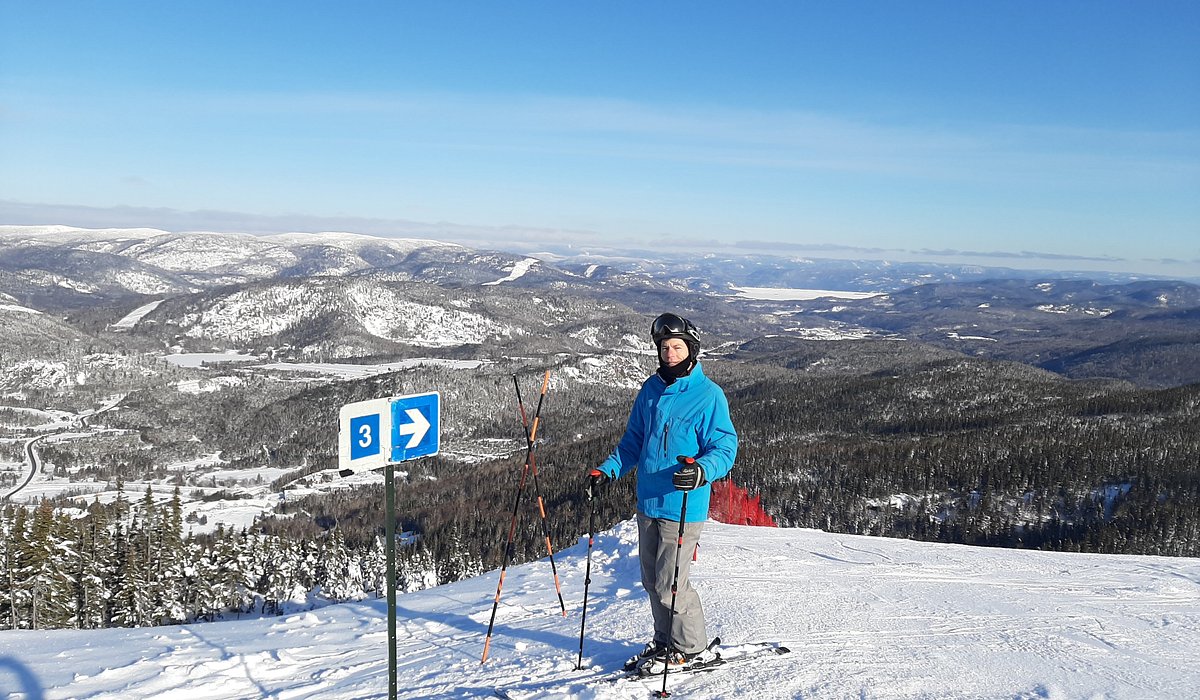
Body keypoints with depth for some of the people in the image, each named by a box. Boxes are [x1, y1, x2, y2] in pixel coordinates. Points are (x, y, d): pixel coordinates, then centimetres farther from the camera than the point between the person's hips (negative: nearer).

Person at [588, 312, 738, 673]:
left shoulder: (709, 395, -11)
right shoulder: (651, 389, 8)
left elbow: (725, 448, -12)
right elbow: (634, 440, 17)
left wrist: (701, 471, -32)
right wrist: (608, 469, 5)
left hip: (683, 506, -7)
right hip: (648, 502, 7)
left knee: (670, 585, -3)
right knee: (652, 580, 16)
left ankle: (694, 649, 17)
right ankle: (665, 641, 34)